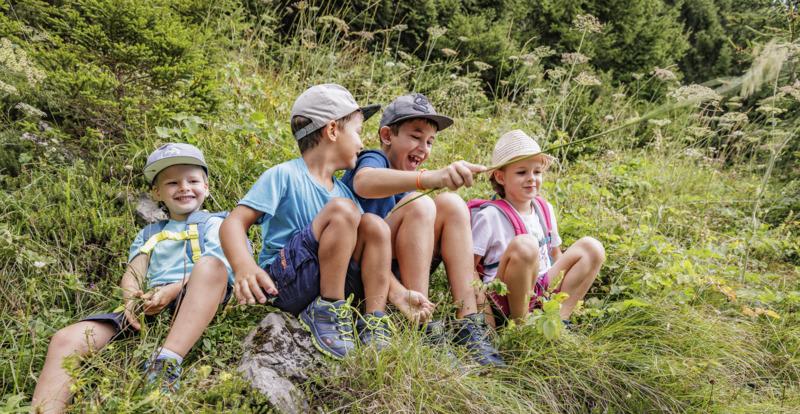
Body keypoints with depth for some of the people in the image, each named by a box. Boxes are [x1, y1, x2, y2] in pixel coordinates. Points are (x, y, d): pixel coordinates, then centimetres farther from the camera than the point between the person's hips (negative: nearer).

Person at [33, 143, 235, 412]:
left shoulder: (214, 224, 18)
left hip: (193, 303, -4)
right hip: (147, 307, 4)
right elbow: (133, 272, 15)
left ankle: (167, 362, -47)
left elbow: (212, 268, 0)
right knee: (65, 339, -18)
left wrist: (174, 290, -18)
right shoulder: (148, 234, 31)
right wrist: (131, 298, -10)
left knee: (210, 264, -36)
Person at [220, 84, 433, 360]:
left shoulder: (343, 190, 12)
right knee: (342, 210, -23)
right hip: (282, 283, -6)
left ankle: (374, 321, -12)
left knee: (374, 225, -13)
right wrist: (244, 267, -36)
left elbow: (371, 256, 9)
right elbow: (234, 223, -16)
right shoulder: (284, 175, -7)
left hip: (330, 281, 6)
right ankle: (328, 309, -17)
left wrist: (397, 293, -6)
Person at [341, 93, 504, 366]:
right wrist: (428, 178, -51)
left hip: (397, 271, 7)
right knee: (419, 205, -25)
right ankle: (421, 329, -27)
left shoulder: (410, 180, 18)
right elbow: (363, 183, -34)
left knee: (451, 204, -10)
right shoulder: (374, 159, -6)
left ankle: (468, 325, -19)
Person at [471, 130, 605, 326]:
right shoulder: (490, 216, -10)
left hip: (543, 290, 7)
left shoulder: (545, 209, 11)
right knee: (524, 244, -33)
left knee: (592, 248, -2)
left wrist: (570, 292, 9)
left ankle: (560, 316, -10)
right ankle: (519, 322, -18)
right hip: (504, 300, -7)